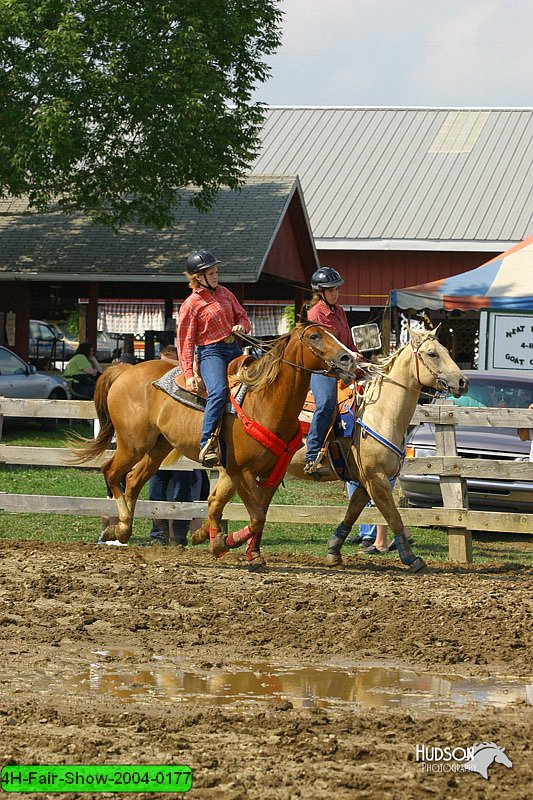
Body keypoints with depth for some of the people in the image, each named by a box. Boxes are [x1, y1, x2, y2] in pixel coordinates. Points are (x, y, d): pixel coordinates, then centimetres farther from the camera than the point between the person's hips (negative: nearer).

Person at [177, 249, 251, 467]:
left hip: (234, 348, 8)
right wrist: (188, 373, -17)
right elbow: (185, 342, -8)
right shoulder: (191, 304, -6)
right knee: (218, 391, -32)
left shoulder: (224, 293, 13)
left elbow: (242, 316, 22)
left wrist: (241, 326, -3)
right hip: (210, 352, -8)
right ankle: (207, 445, -35)